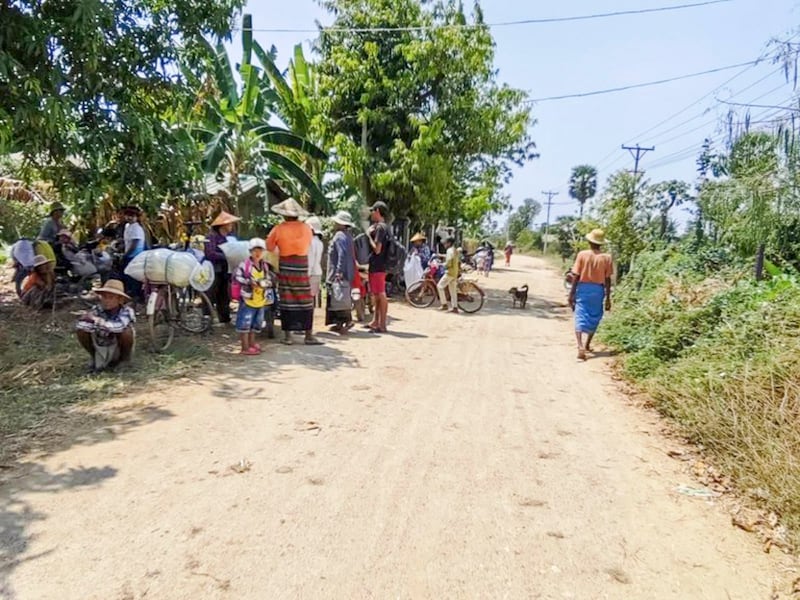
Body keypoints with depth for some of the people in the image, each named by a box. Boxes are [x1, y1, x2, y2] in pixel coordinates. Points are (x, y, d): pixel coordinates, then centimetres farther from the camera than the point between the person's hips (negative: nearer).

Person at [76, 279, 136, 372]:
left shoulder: (127, 312, -25)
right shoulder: (97, 310, -19)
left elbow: (119, 326, -45)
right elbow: (80, 325, -32)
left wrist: (95, 320, -43)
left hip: (118, 349, -3)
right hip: (100, 349, 3)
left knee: (126, 331, -32)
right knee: (82, 331, -19)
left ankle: (123, 360, -2)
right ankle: (95, 359, 8)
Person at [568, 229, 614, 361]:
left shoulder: (582, 255, -6)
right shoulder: (606, 258, -3)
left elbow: (576, 276, -6)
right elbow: (607, 279, -1)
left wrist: (571, 294, 0)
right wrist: (608, 298, 6)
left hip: (583, 288, -1)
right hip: (598, 290, 1)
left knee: (580, 318, -4)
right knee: (594, 318, 18)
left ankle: (580, 346, -22)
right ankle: (587, 345, 30)